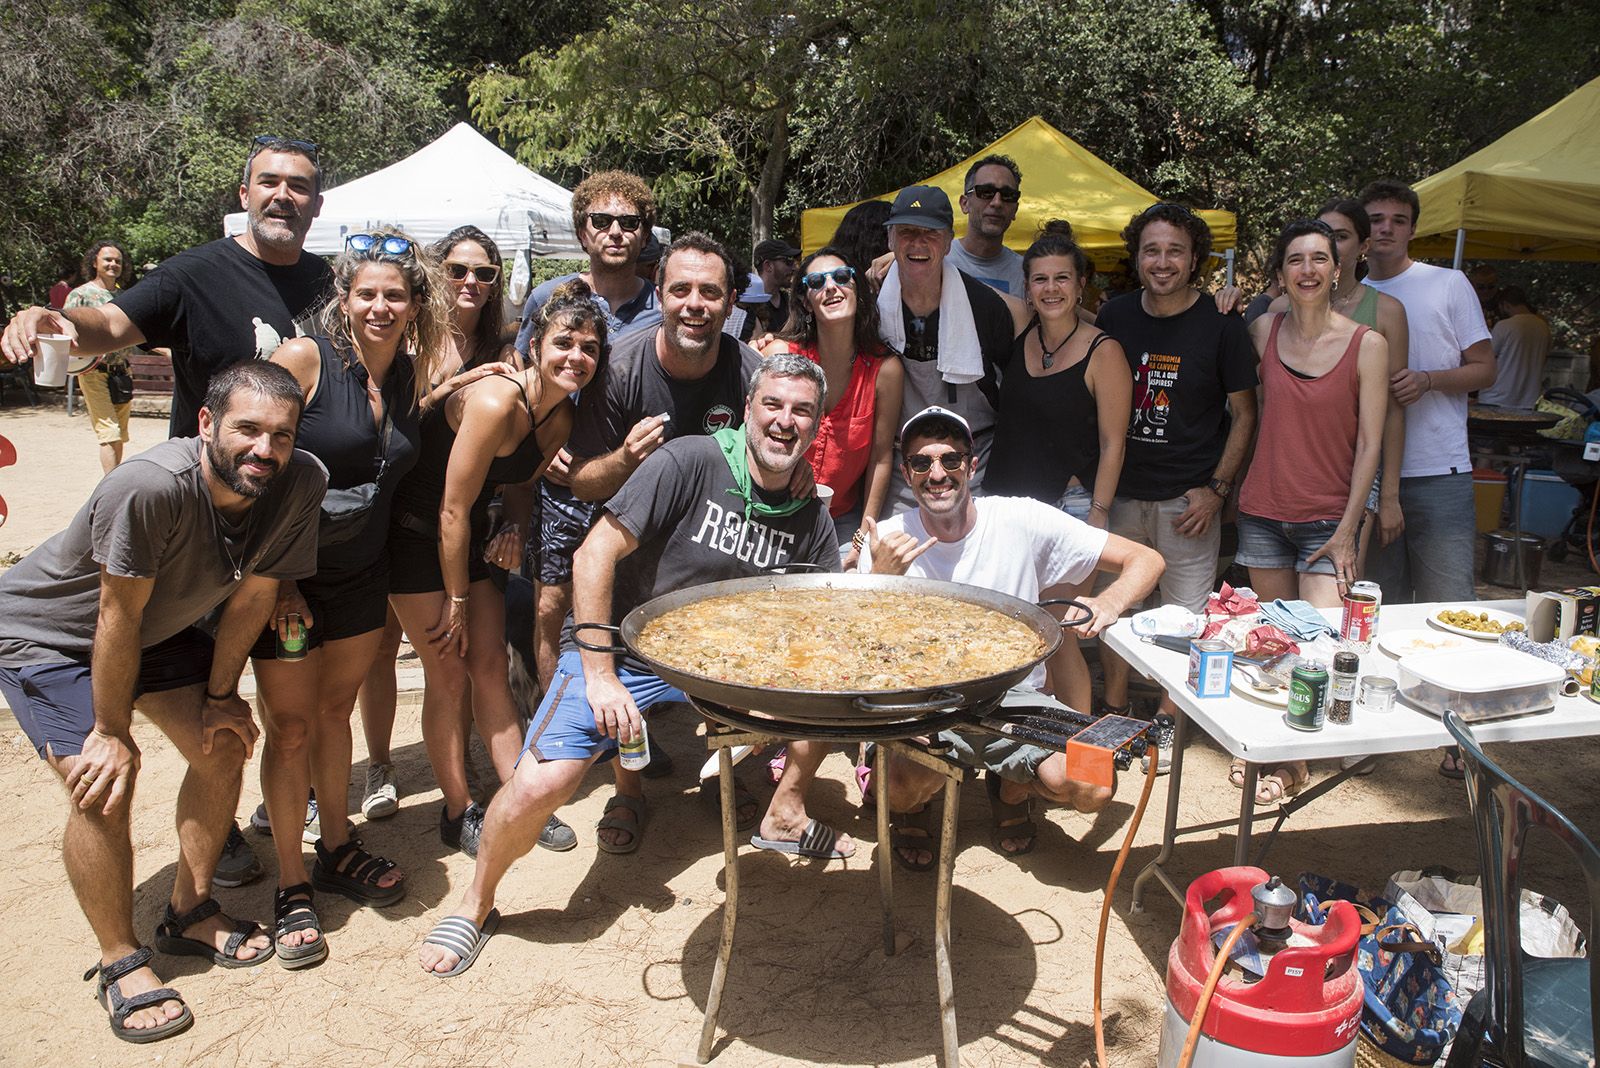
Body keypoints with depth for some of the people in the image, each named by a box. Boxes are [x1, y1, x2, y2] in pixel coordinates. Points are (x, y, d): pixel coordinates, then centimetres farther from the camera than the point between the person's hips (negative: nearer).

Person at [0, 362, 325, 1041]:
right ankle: (120, 964, 5)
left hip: (161, 627, 6)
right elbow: (117, 615, -28)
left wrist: (219, 696, -2)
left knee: (223, 748, 1)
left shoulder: (300, 484, -23)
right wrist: (112, 731, -17)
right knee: (103, 787, -16)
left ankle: (188, 914, 23)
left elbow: (252, 594, -11)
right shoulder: (150, 488, -39)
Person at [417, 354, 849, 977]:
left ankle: (785, 815, 16)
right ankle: (475, 906, 8)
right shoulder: (689, 461, -17)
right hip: (621, 648, -5)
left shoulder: (809, 515, 0)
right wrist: (600, 676, -22)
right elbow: (595, 554, -20)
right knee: (540, 784, -23)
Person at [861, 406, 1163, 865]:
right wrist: (880, 578, -26)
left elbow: (1146, 559, -5)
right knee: (903, 784, -32)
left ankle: (1012, 788, 16)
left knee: (1094, 788, -22)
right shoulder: (888, 540, -6)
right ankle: (913, 806, 10)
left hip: (1014, 695, 1)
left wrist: (1108, 605, -27)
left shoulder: (1021, 521, -8)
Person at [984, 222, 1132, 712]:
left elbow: (1112, 443, -7)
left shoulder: (1102, 351, -6)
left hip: (1067, 505, -5)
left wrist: (1097, 516, -12)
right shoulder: (1019, 336, 7)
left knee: (1059, 640, -5)